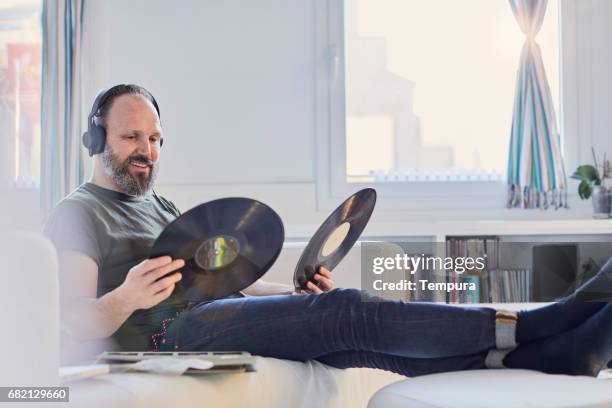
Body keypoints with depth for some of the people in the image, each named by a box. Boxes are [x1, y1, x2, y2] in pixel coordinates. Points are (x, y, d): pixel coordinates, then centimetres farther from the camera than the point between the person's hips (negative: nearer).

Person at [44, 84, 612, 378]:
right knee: (348, 313, -24)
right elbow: (77, 320, -5)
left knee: (359, 341, -16)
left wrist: (297, 294, 7)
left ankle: (559, 352, -29)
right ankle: (529, 327, -26)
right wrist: (126, 298, -28)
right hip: (169, 332, -7)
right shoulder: (79, 214, 6)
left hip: (217, 317, 7)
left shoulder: (163, 208, 30)